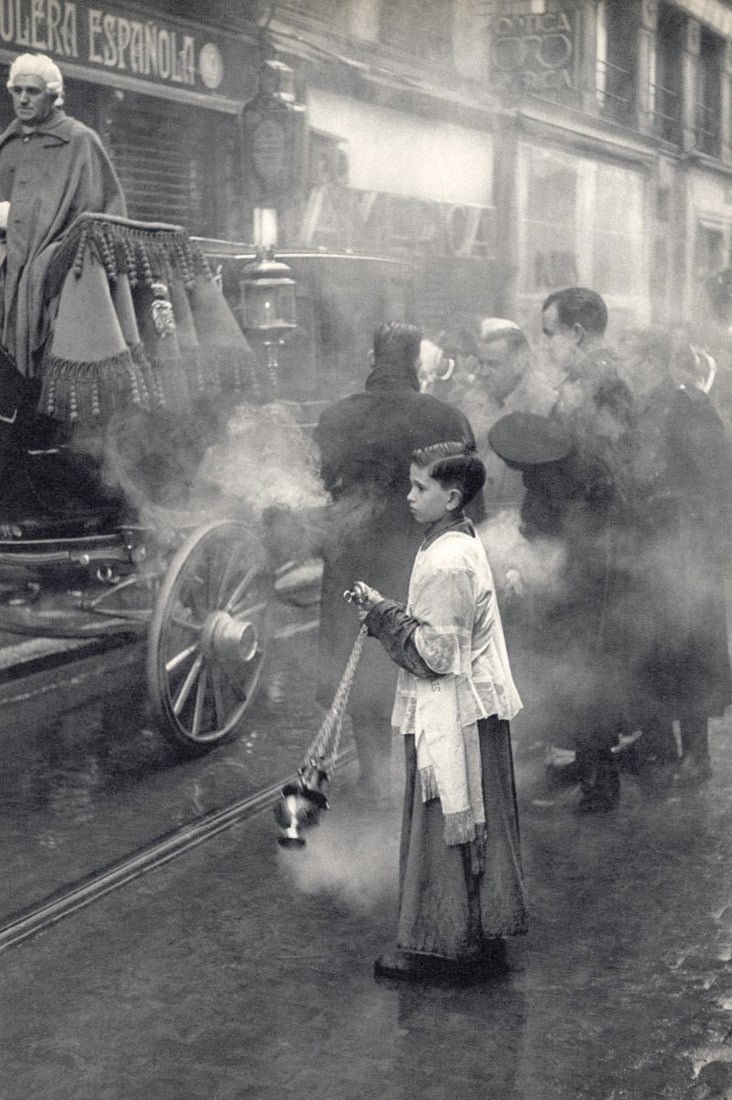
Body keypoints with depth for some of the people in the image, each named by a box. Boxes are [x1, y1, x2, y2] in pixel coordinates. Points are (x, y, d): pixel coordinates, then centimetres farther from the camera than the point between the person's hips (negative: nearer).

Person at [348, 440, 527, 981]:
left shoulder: (446, 562, -21)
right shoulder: (463, 543, 11)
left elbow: (435, 653, -23)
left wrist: (383, 613, -15)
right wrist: (387, 612, 8)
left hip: (451, 717, -10)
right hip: (476, 707, 10)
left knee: (446, 829, 0)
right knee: (475, 829, 16)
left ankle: (446, 946, 11)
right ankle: (484, 938, 26)